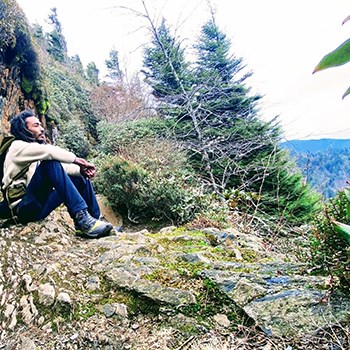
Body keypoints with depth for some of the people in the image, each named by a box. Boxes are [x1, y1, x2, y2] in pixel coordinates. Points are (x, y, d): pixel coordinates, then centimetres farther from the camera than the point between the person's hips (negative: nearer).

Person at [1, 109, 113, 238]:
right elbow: (49, 152, -23)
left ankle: (94, 219, -7)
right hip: (26, 208, -8)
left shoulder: (38, 147, 20)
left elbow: (62, 167, 7)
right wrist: (76, 159, -16)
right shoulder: (18, 147, -4)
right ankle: (82, 217, -37)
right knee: (50, 163, -28)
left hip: (40, 206, 8)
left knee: (81, 178, 4)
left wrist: (81, 169, -11)